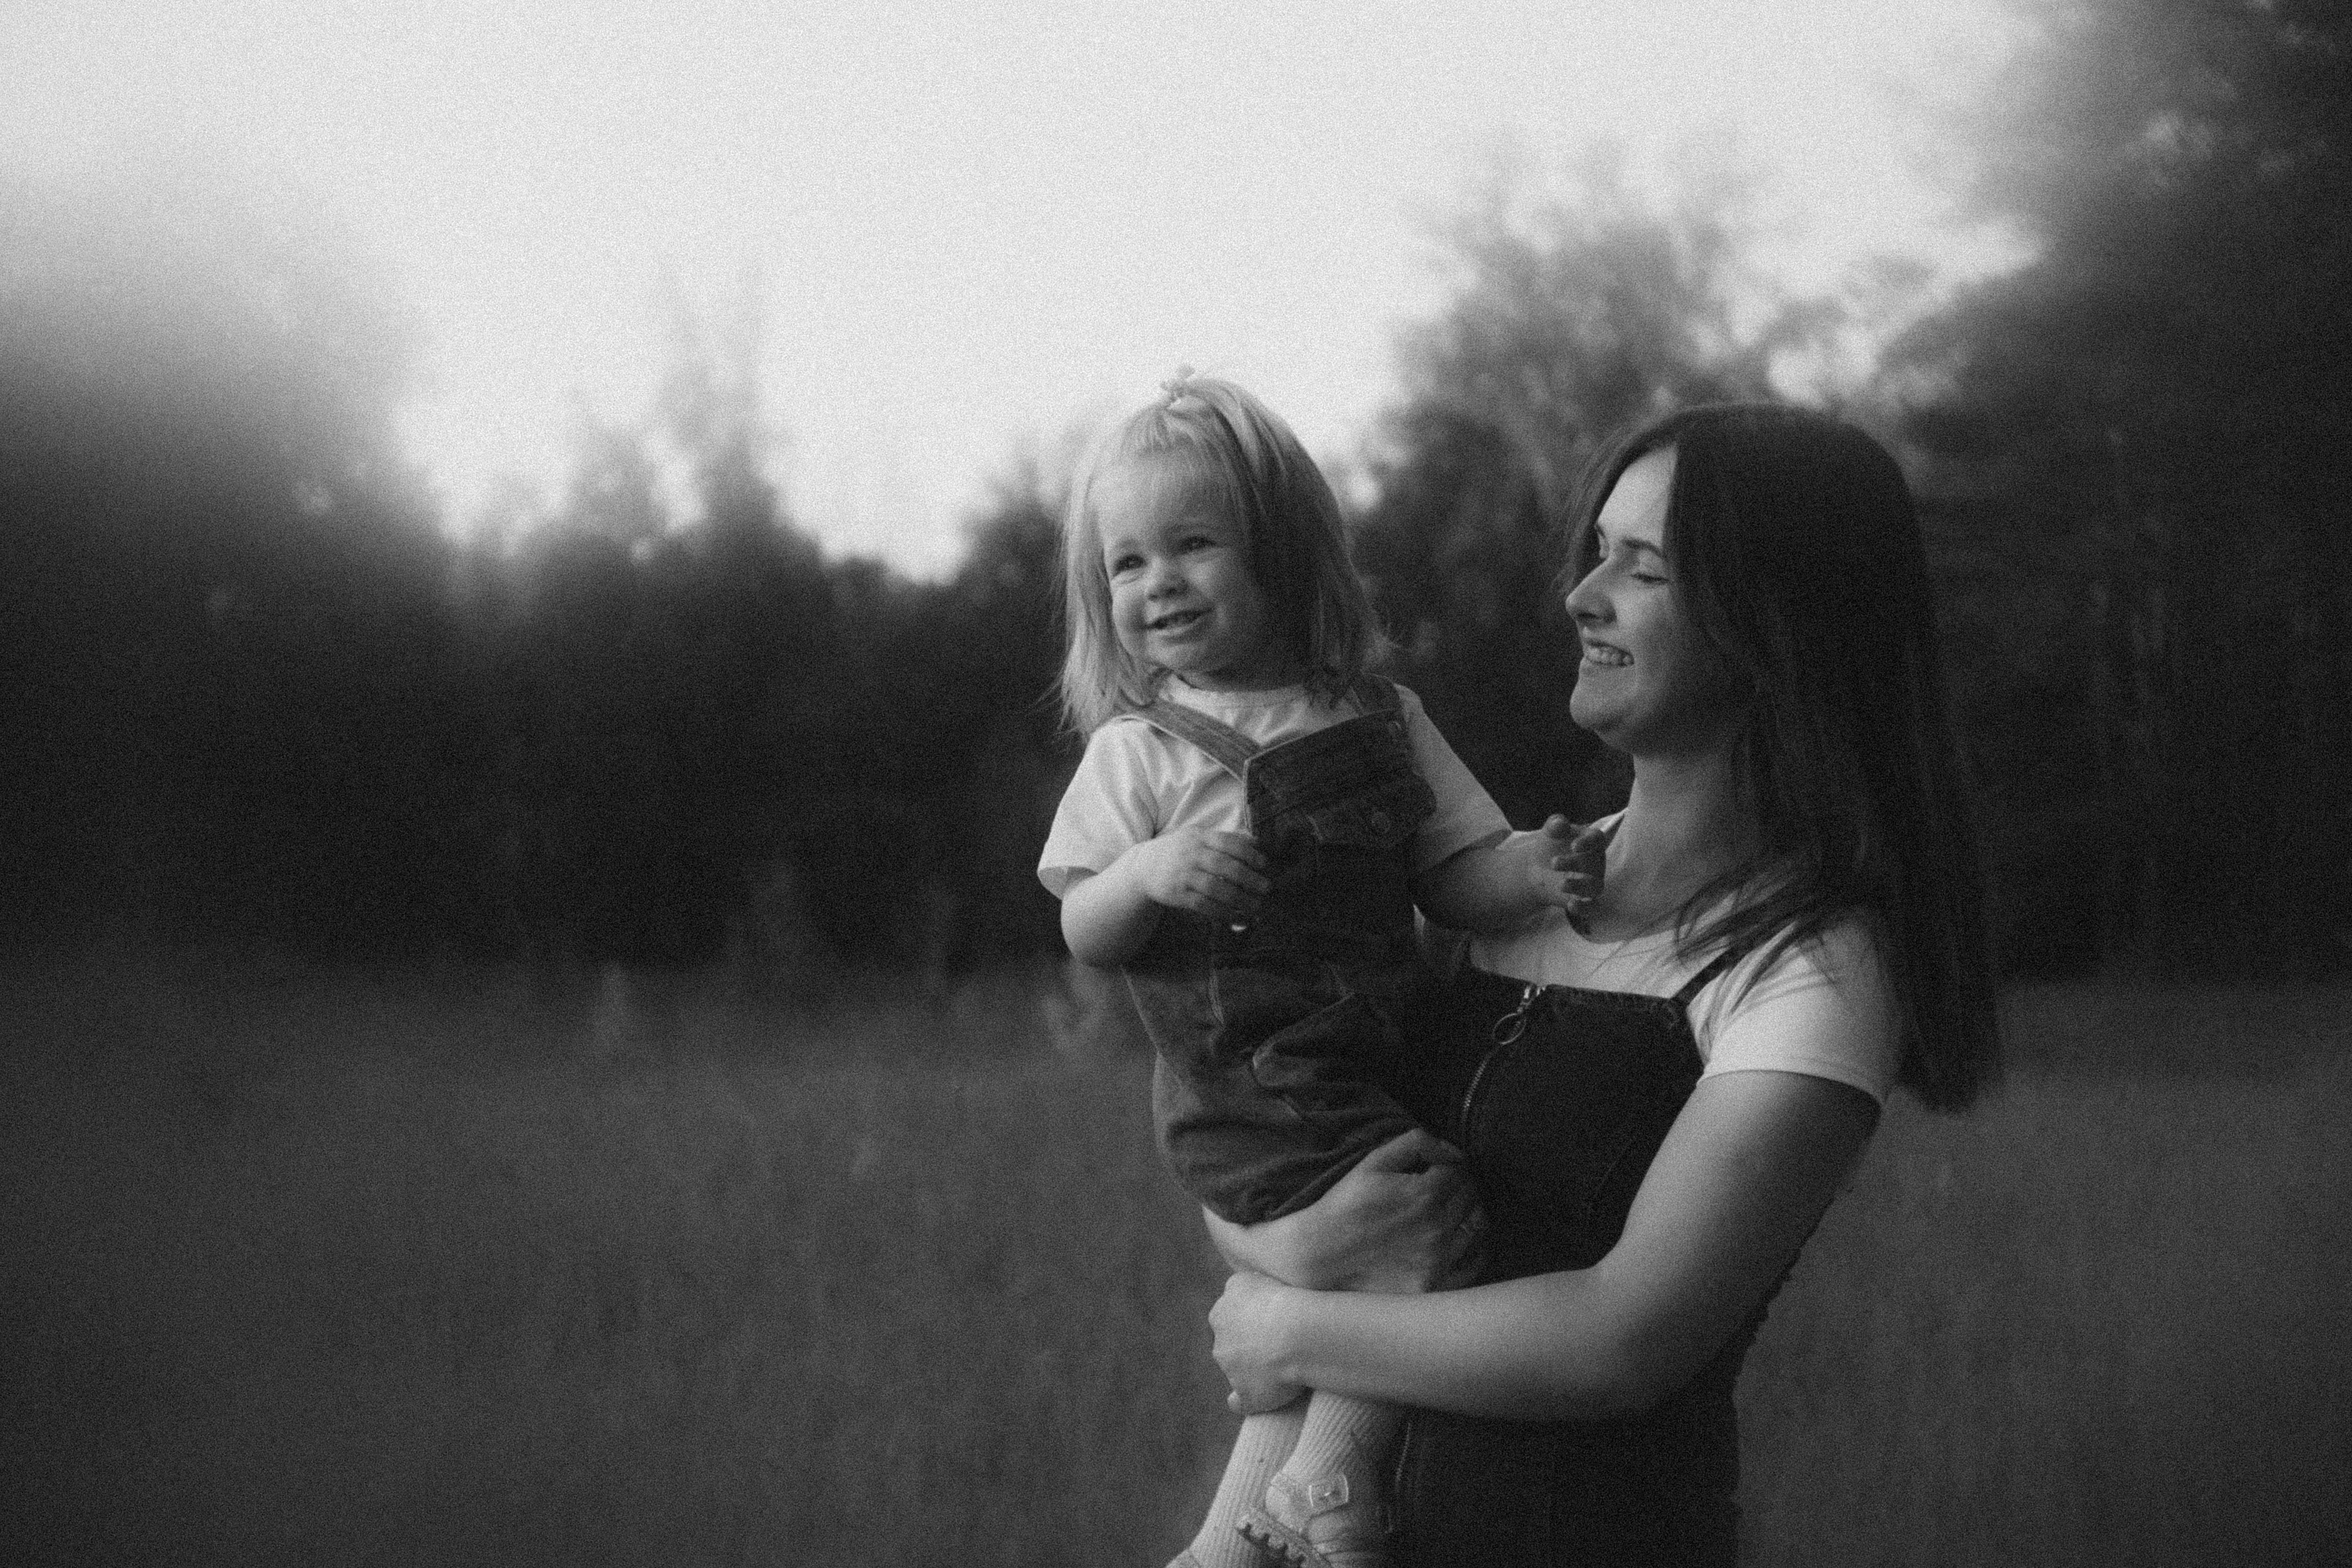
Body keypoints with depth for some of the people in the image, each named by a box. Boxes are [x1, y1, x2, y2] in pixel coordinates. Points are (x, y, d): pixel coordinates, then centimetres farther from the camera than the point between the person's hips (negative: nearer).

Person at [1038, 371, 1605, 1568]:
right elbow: (1083, 930, -1)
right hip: (1249, 1091, -5)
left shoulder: (1380, 719, 8)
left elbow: (1456, 880, 8)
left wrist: (1532, 869, -13)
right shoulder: (1137, 750, 0)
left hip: (1380, 1058, 5)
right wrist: (1151, 873, -22)